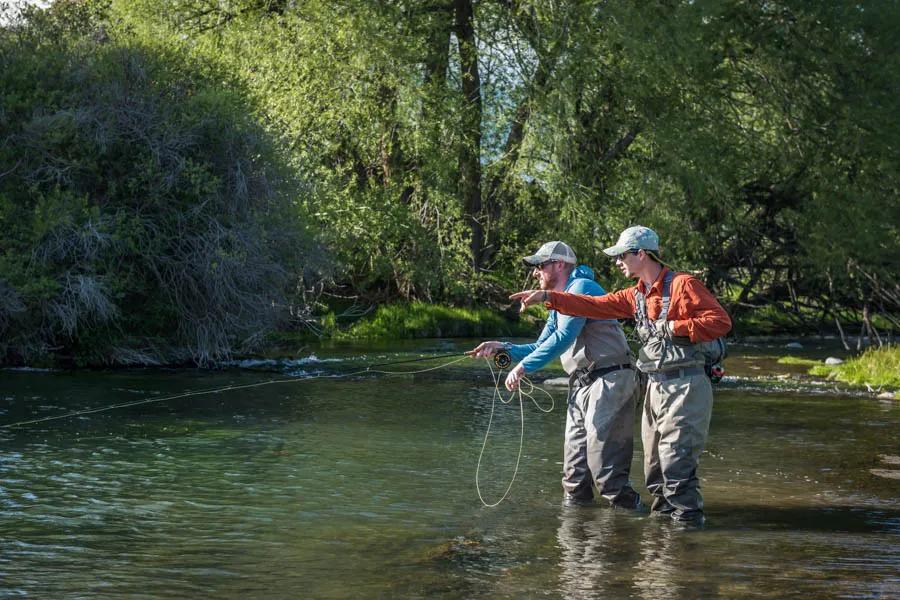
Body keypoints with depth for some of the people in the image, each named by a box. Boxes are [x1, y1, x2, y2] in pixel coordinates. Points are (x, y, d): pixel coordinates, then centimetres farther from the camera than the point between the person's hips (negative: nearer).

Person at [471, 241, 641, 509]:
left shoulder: (582, 287, -8)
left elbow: (563, 338, -19)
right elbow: (541, 347, 24)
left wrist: (524, 367, -20)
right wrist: (504, 348, 10)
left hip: (609, 381, -10)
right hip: (581, 386, 10)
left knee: (603, 460, -14)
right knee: (574, 464, 10)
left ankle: (629, 508, -10)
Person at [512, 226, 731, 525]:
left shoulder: (683, 285, -10)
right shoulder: (637, 295, 16)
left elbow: (721, 321, -14)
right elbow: (597, 306, 15)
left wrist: (674, 327, -17)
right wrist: (548, 297, 10)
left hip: (685, 386, -9)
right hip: (656, 386, 9)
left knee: (676, 461, -13)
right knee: (654, 464, 12)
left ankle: (688, 517, -8)